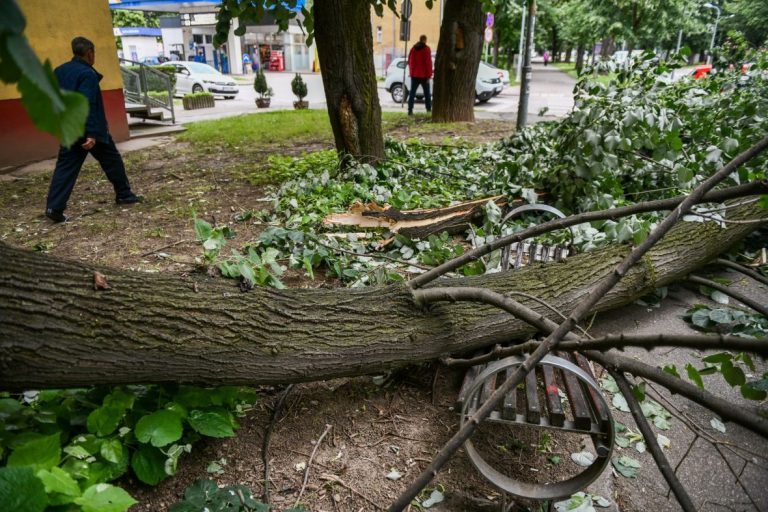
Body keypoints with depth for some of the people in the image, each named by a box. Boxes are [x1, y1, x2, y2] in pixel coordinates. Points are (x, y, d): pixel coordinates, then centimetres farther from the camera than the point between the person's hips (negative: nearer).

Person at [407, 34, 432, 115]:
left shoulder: (413, 48, 8)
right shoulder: (426, 49, -8)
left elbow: (409, 61, 13)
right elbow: (428, 63, -12)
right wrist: (429, 75, -10)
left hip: (414, 74, 4)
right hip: (423, 75, -4)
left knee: (412, 92, 1)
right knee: (426, 92, 9)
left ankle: (410, 110, -8)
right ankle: (429, 108, 13)